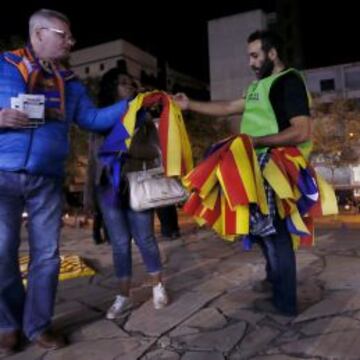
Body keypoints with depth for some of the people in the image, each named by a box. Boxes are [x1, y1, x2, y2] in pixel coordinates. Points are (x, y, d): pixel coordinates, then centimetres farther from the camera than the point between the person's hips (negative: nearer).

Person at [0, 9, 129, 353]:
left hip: (47, 180, 4)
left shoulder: (70, 83, 16)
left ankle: (37, 325, 21)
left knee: (46, 254, 5)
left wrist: (130, 105, 5)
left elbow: (94, 118, 12)